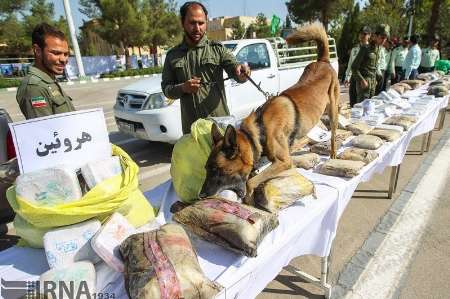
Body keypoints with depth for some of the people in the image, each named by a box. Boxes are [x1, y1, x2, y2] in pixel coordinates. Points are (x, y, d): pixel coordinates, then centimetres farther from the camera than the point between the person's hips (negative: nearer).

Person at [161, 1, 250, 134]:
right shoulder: (173, 55, 9)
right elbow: (166, 88, 10)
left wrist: (241, 71, -34)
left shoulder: (217, 49, 3)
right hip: (190, 125, 2)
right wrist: (183, 88, -11)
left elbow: (233, 66, -10)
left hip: (220, 121, -2)